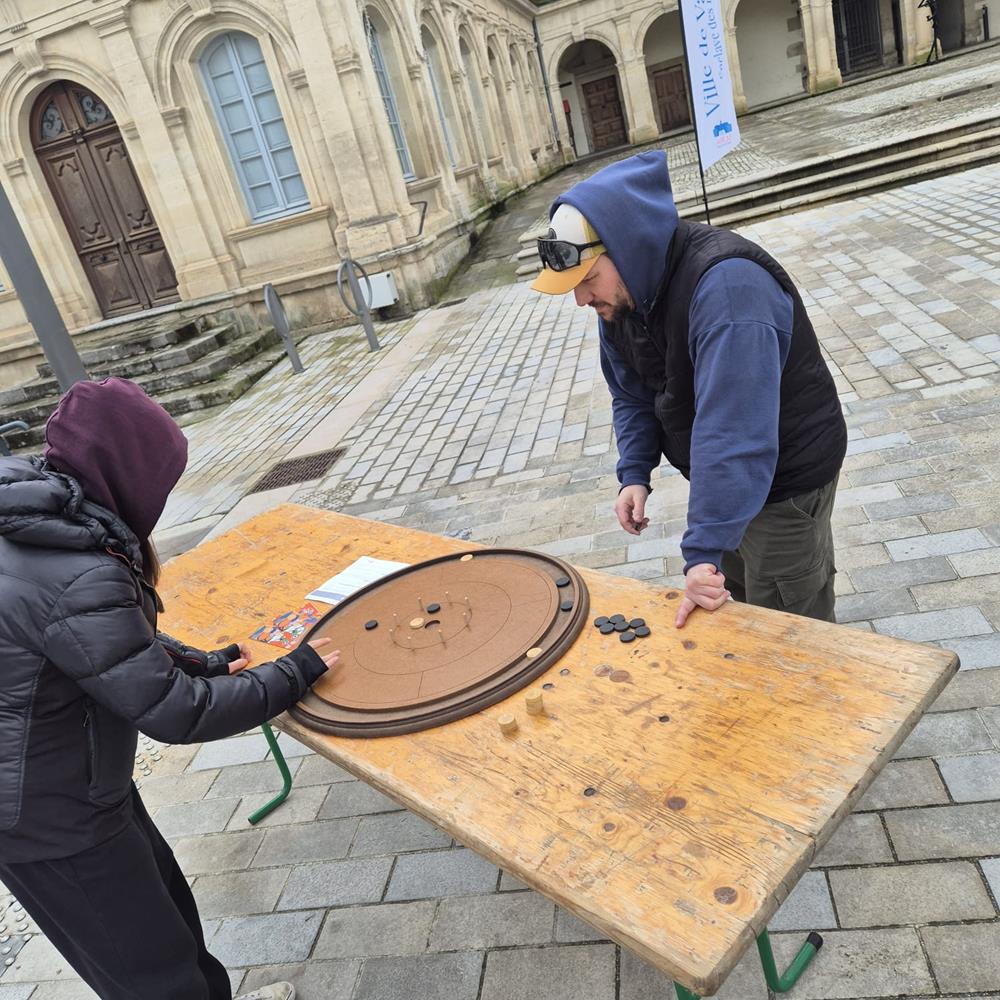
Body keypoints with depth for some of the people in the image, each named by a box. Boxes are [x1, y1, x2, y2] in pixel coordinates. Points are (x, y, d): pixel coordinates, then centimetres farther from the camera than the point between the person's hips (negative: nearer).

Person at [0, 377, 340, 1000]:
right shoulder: (78, 581, -34)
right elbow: (175, 713, -26)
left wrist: (208, 664, 3)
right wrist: (294, 674, -15)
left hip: (72, 781, 9)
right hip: (51, 824, -9)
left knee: (170, 908, 27)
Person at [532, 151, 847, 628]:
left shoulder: (725, 284, -34)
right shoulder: (619, 295, -5)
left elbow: (733, 429, -41)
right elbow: (632, 396, 6)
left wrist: (703, 549, -43)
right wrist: (634, 474, -9)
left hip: (786, 480, -8)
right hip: (722, 479, 8)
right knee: (736, 613, 22)